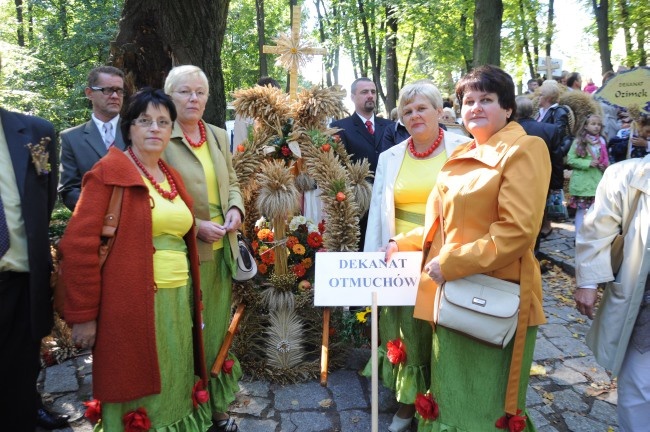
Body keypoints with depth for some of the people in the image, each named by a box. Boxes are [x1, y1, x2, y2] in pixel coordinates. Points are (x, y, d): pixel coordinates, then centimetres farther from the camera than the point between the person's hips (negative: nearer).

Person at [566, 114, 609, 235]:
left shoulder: (601, 141, 7)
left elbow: (605, 159, 18)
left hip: (598, 180, 4)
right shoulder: (579, 141, -6)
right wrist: (588, 163, -17)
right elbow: (570, 160, -9)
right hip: (582, 181, -4)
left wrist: (604, 166, -3)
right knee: (581, 208, 4)